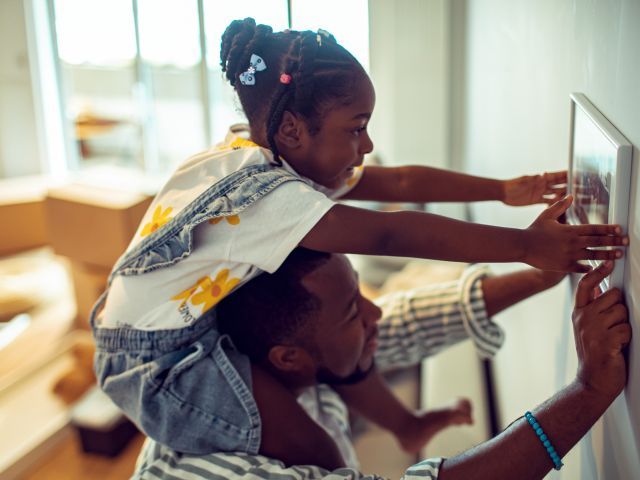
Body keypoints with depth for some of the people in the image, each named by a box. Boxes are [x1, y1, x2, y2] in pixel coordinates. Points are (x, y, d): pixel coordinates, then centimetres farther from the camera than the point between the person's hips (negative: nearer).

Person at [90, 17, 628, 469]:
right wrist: (527, 246, -33)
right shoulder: (259, 189, -30)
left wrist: (504, 190, -1)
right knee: (314, 454, -19)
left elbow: (400, 183, 0)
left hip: (206, 320, 9)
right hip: (156, 360, -9)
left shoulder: (283, 162, -1)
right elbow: (389, 234, -35)